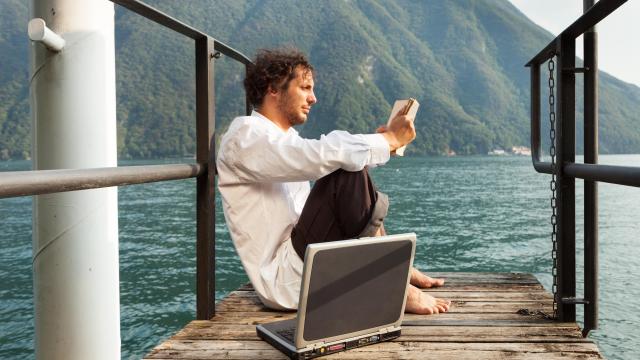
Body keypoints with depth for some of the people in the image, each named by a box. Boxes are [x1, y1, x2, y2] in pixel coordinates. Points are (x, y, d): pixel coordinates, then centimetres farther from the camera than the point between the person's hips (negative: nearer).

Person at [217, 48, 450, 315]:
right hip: (286, 282, -10)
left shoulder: (283, 136, 17)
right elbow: (325, 155, -27)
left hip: (303, 257, 10)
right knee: (348, 174, -24)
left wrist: (378, 144, 8)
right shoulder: (245, 135, -13)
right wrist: (389, 140, -16)